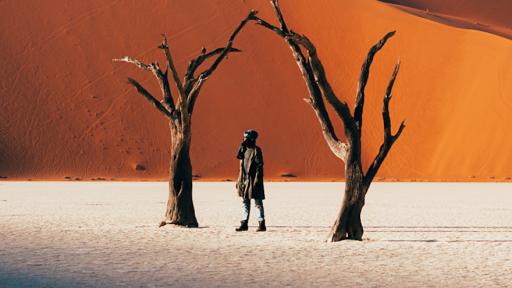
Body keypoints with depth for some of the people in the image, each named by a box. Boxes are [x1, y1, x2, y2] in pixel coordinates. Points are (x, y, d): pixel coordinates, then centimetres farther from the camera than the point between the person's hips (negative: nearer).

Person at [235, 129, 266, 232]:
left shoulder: (256, 150, -10)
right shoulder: (244, 149, 13)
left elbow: (259, 166, -14)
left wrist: (257, 179, -20)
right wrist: (240, 180, 13)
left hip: (253, 180, -8)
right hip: (244, 179, 8)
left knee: (258, 203, -3)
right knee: (245, 202, 10)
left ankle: (262, 224, -1)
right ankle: (244, 223, 14)